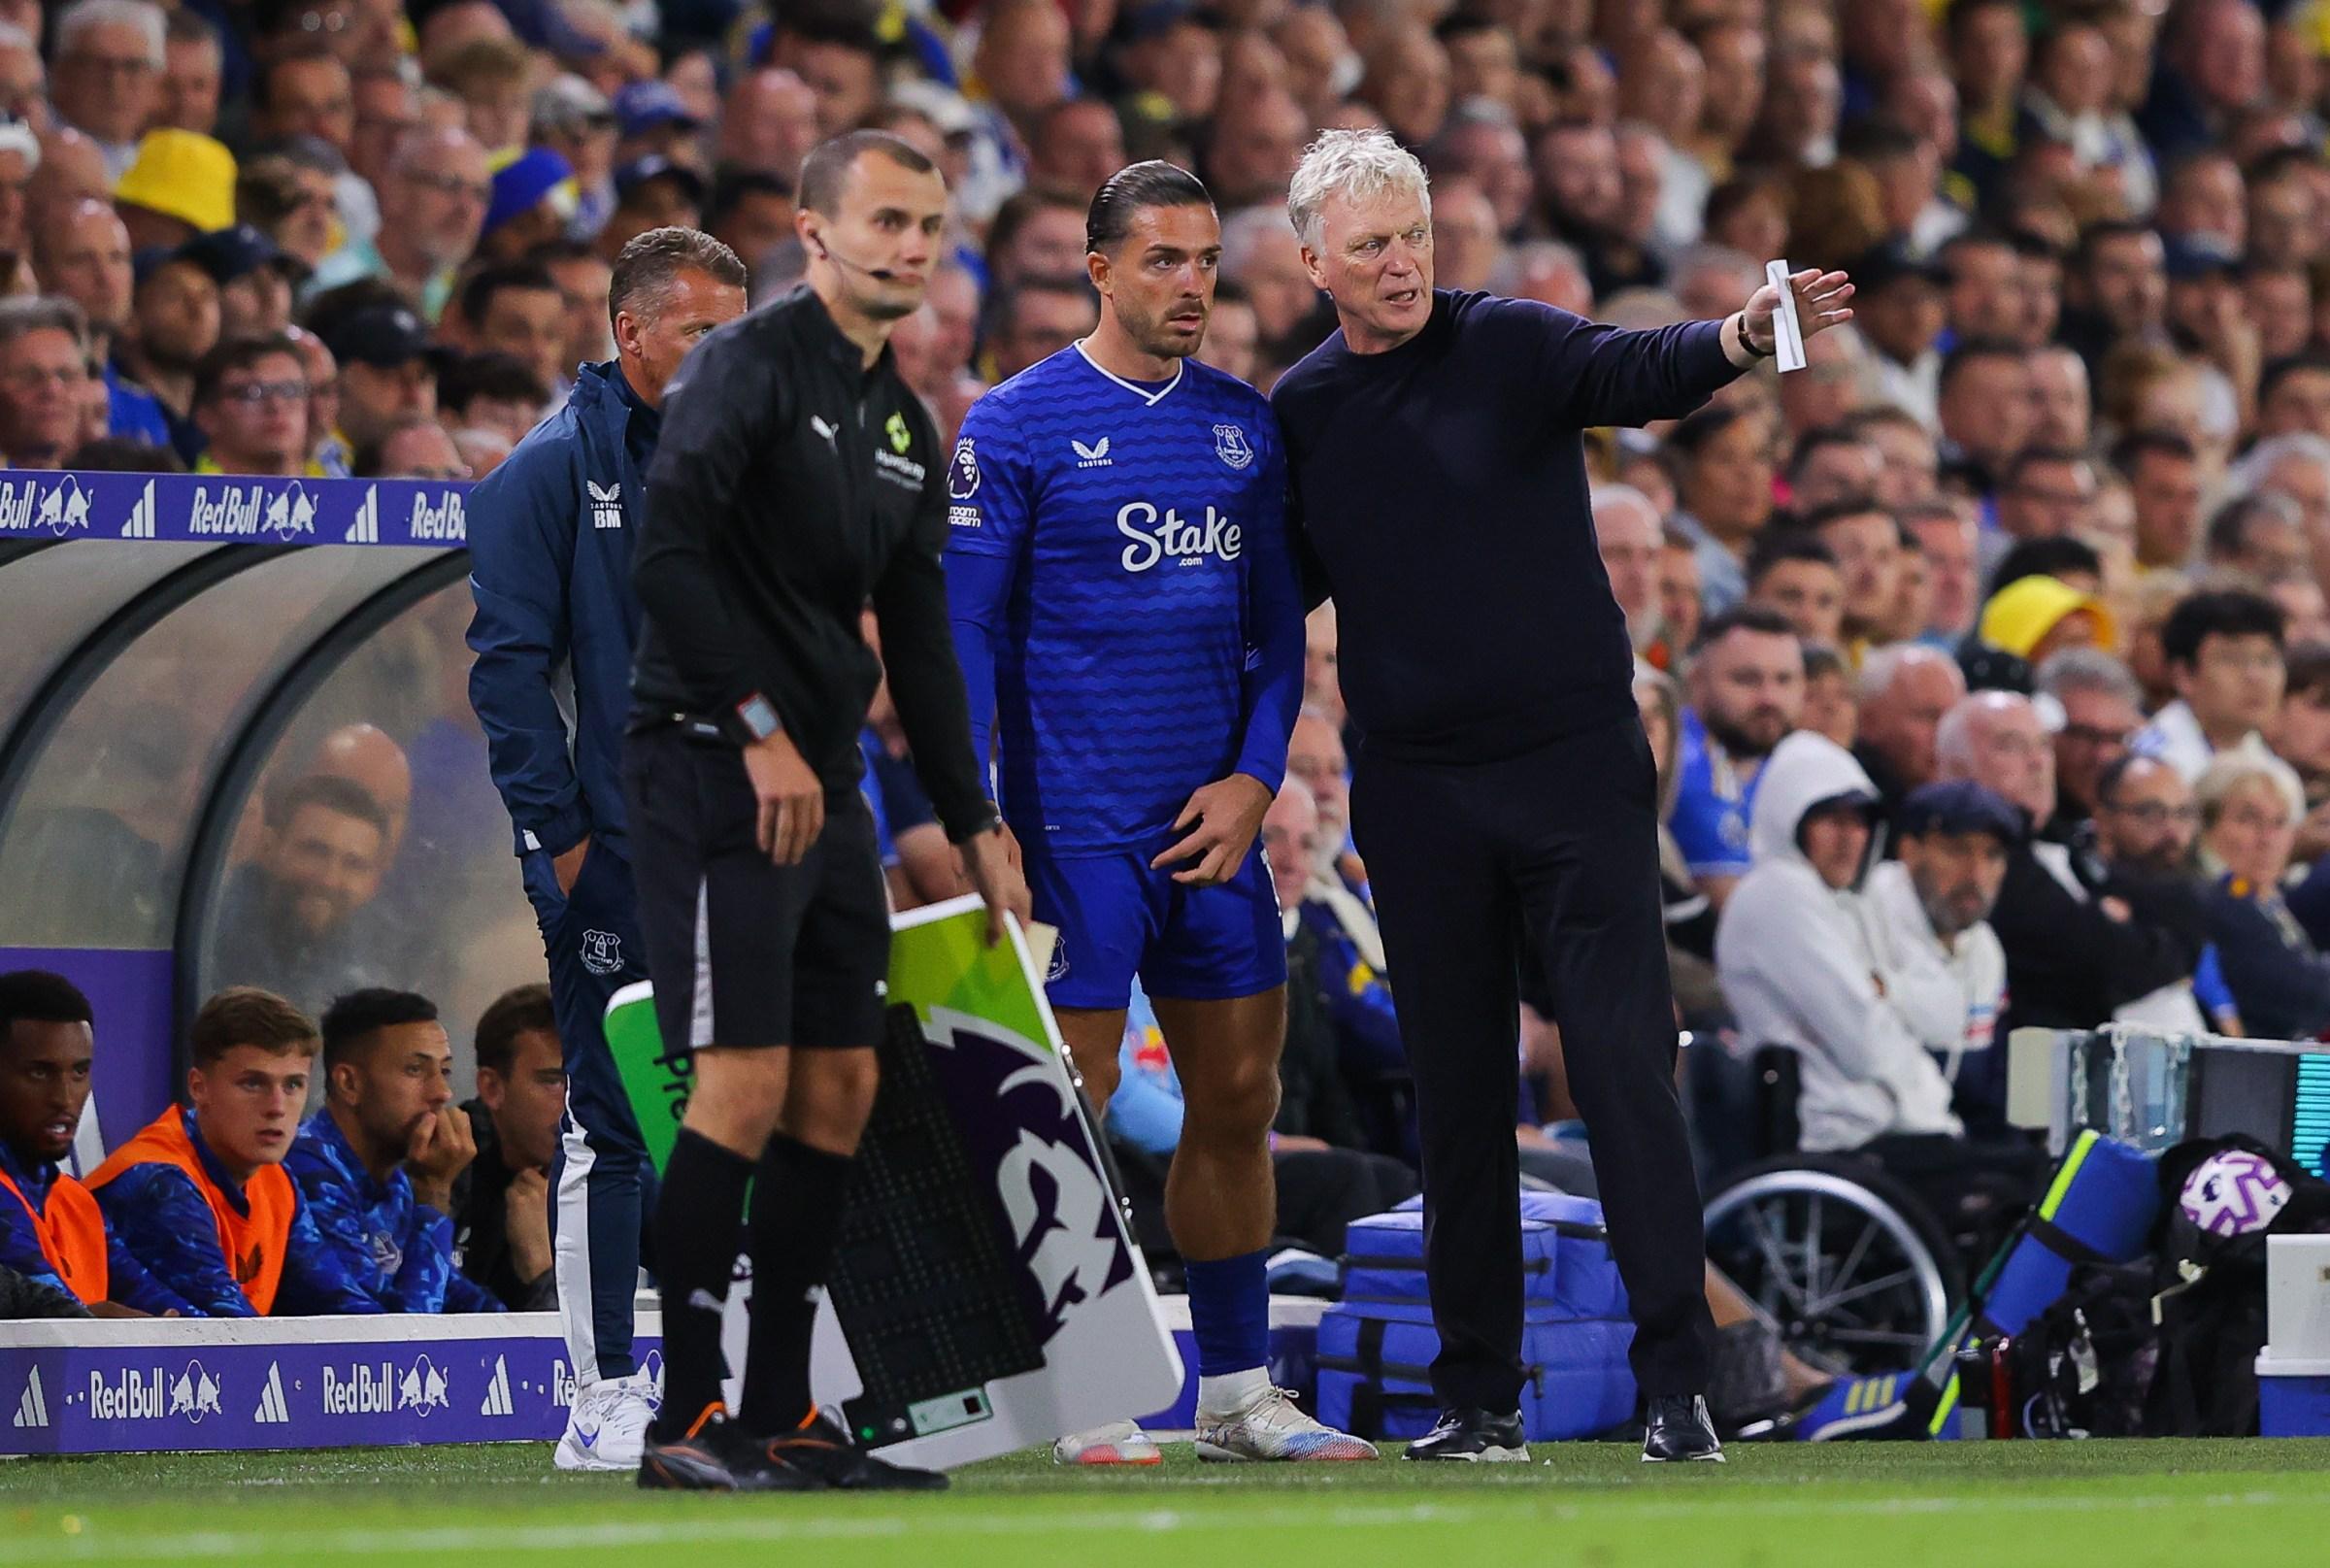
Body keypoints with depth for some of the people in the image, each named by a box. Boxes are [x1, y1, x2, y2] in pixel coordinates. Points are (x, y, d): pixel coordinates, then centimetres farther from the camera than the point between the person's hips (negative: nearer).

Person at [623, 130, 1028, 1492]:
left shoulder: (907, 428, 17)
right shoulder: (753, 366, -9)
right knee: (746, 1085, -13)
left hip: (827, 785, 9)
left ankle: (781, 1414, 13)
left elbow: (921, 643, 22)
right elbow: (666, 553, -19)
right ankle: (686, 1420, -8)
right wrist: (761, 730, -20)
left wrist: (975, 828, 20)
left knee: (840, 1090, 7)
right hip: (716, 766, -9)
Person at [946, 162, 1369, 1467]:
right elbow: (965, 625, -5)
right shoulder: (1019, 425, -4)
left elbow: (1277, 622, 15)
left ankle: (1239, 1394, 16)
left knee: (1239, 1098, 7)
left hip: (1215, 820, 6)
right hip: (1077, 821, -5)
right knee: (1075, 1102, -5)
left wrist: (1255, 778, 2)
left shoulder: (1245, 423, 11)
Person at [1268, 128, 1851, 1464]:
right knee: (1457, 1093, 8)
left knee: (1627, 1067, -9)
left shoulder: (1513, 346, -3)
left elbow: (1638, 373, -22)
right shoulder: (1300, 412, 8)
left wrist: (1742, 336, -42)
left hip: (1576, 764, -3)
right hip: (1416, 791, 3)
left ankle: (1679, 1385, -10)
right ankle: (1480, 1396, 15)